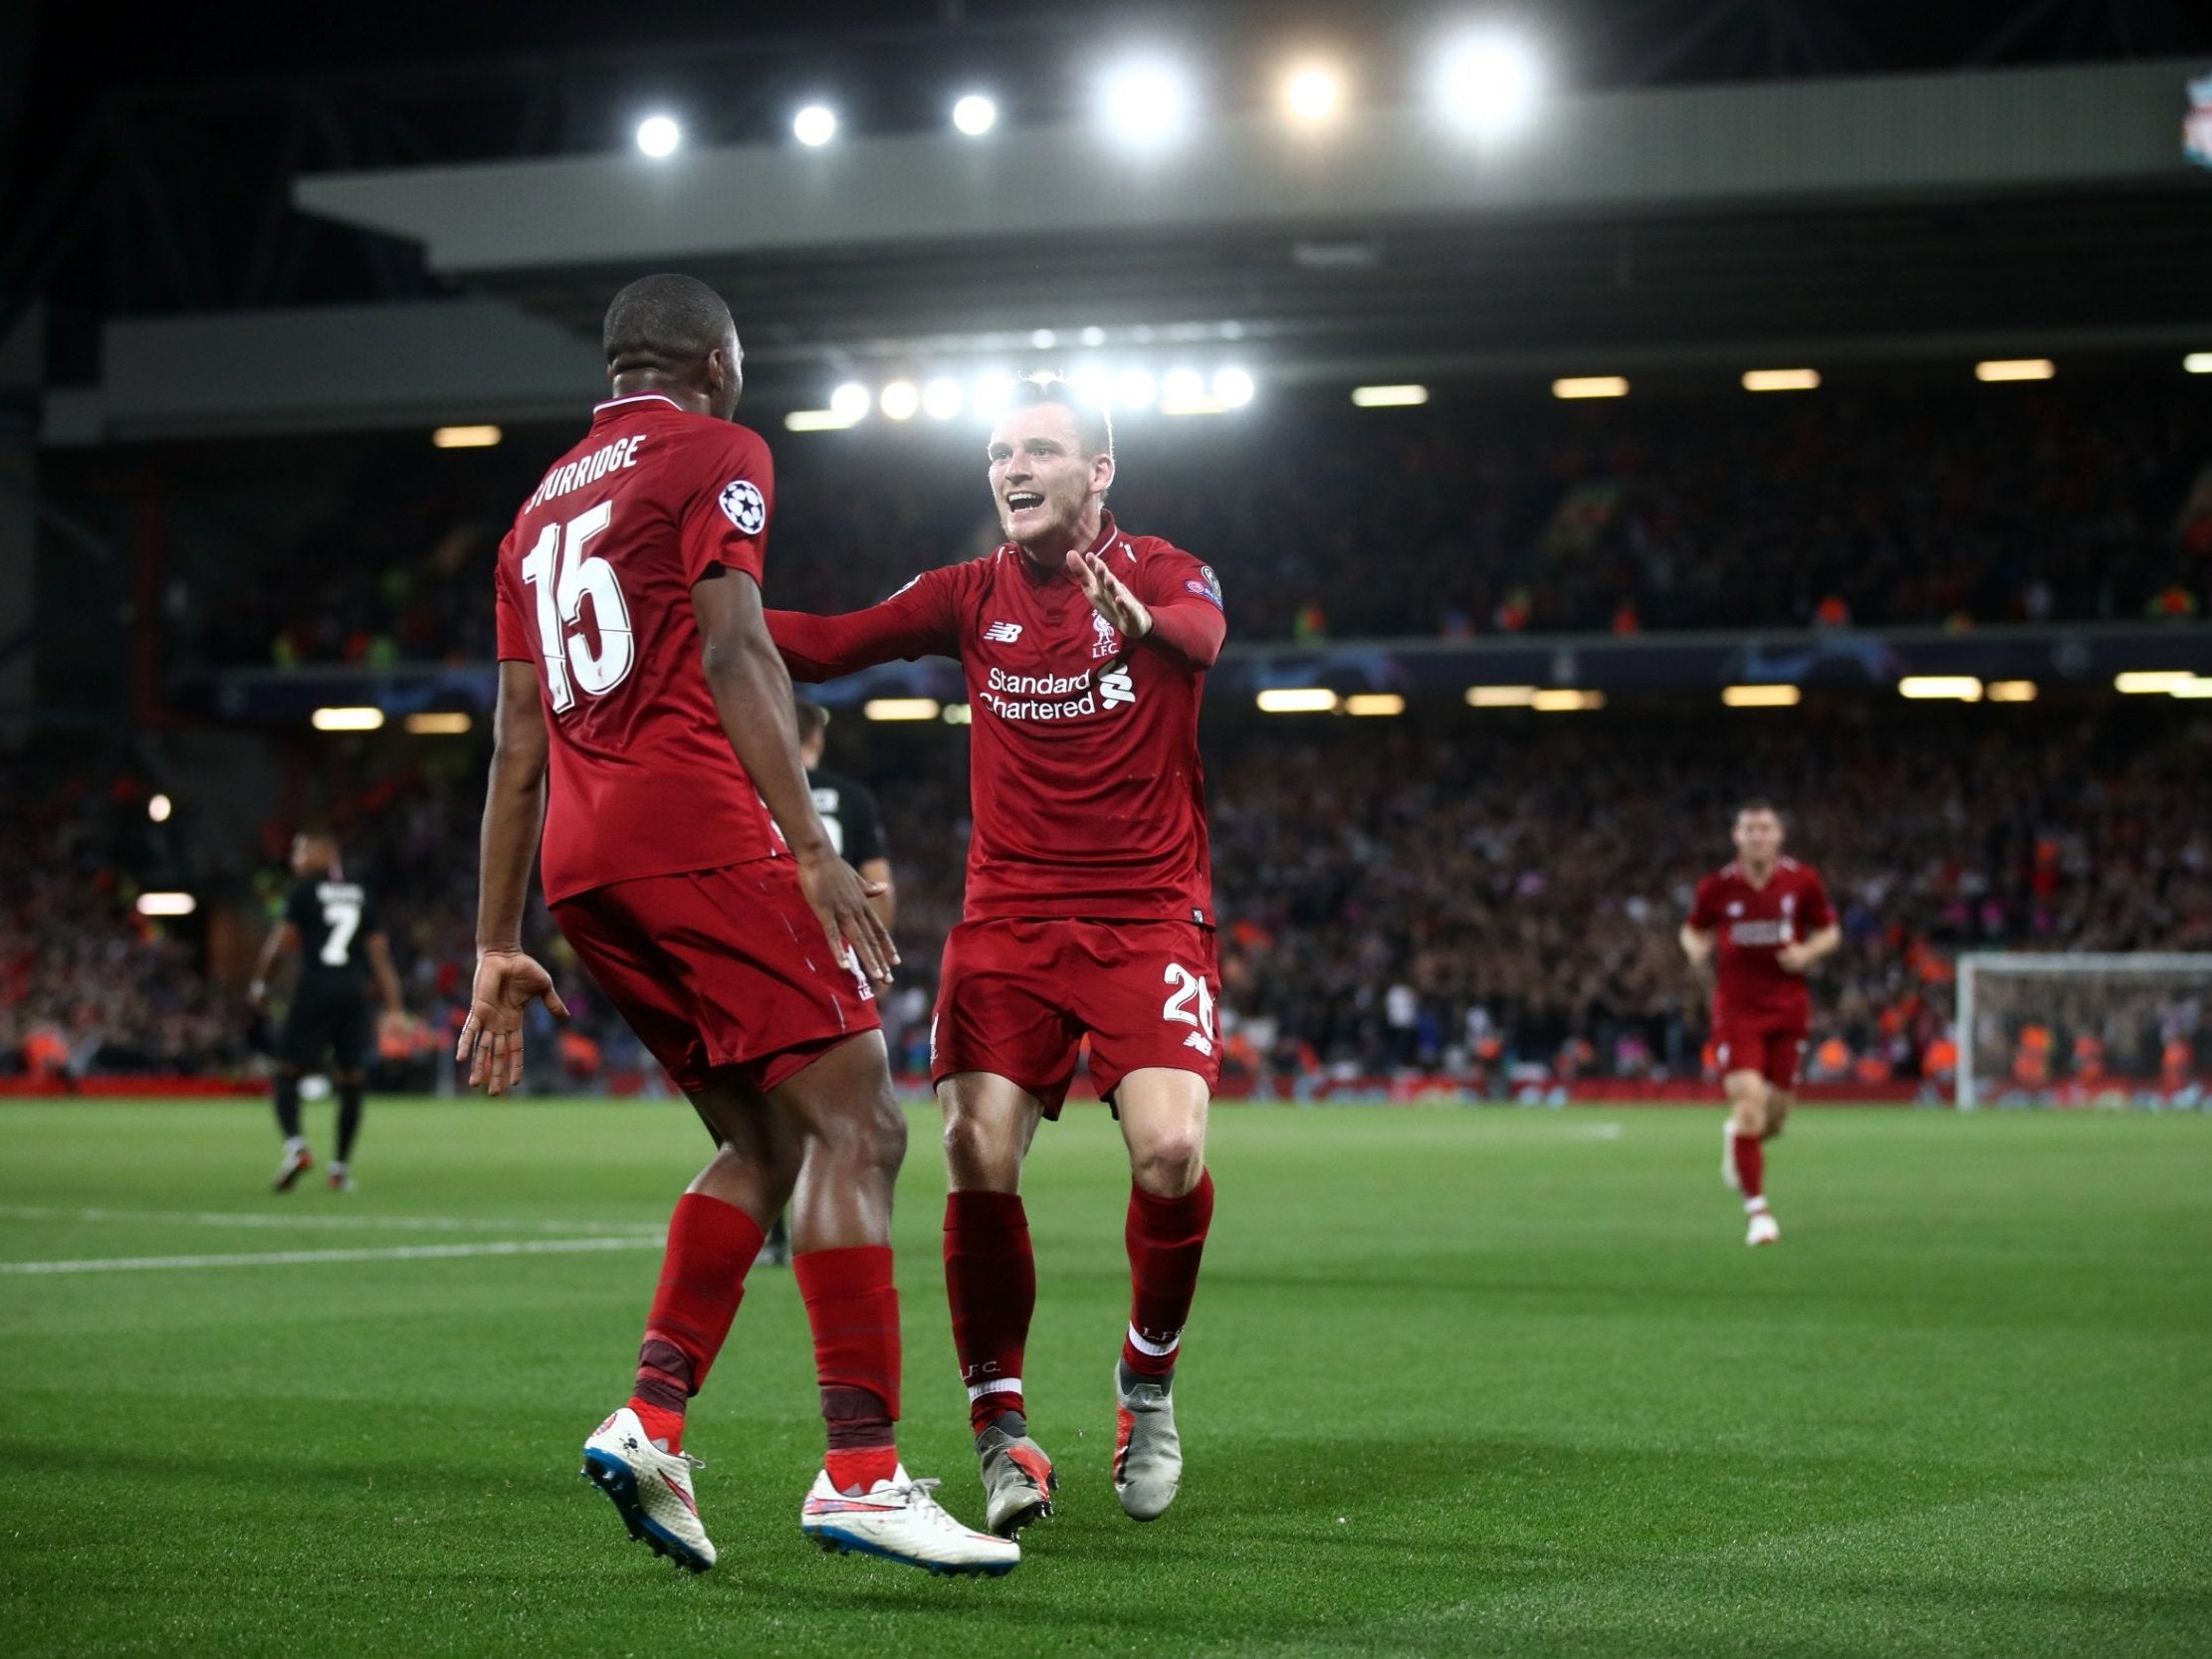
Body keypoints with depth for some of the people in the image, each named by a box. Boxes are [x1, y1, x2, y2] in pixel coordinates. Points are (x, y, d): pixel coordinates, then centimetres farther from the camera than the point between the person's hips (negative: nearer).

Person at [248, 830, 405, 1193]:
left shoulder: (304, 890, 2)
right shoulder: (360, 894, 16)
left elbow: (281, 939, -4)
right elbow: (379, 950, 13)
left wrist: (259, 983, 6)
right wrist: (393, 1006, 12)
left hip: (315, 991, -4)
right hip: (354, 993, 4)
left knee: (287, 1073, 2)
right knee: (350, 1081, 7)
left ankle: (295, 1145, -20)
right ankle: (342, 1167, 7)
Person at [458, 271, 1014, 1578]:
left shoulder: (544, 506, 27)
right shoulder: (716, 454, 5)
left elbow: (517, 749, 24)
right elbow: (731, 652, -11)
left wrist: (499, 951, 24)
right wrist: (814, 846, -17)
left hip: (580, 868, 8)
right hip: (699, 833, -8)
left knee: (767, 1142, 15)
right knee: (858, 1129, -9)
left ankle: (650, 1421, 1)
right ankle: (861, 1473, -18)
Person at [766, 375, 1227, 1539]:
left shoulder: (1164, 575, -2)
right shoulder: (971, 596, 9)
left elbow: (1200, 635, -25)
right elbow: (827, 645, 3)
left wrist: (1141, 620, -49)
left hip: (1149, 917, -2)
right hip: (1006, 923, 3)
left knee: (1169, 1150, -21)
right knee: (979, 1158, -16)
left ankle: (1148, 1382, 6)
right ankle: (1002, 1434, -1)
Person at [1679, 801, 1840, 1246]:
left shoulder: (1803, 881, -1)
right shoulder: (1716, 887, -3)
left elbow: (1829, 931, 10)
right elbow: (1692, 929, 13)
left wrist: (1808, 951, -11)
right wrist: (1696, 948, -10)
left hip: (1788, 1008, 2)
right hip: (1737, 1007, -2)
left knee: (1775, 1113, 6)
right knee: (1749, 1102, -17)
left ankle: (1738, 1140, 44)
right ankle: (1757, 1209, -10)